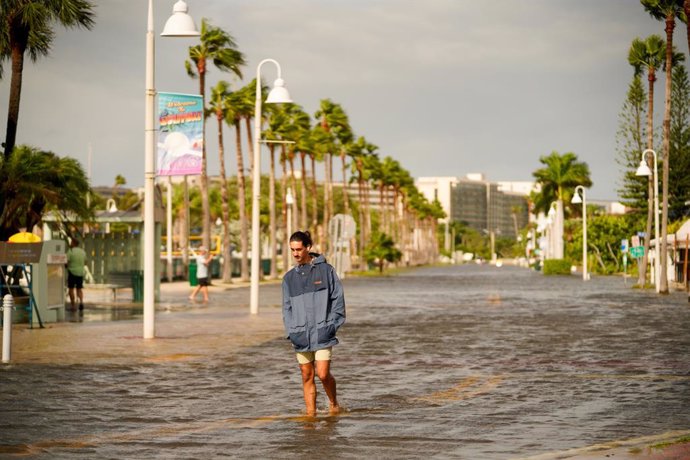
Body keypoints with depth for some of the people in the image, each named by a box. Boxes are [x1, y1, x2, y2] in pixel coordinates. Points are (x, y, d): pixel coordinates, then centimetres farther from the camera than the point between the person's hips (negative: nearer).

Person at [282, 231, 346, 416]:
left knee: (323, 374, -9)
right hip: (301, 335, 4)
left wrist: (332, 324, -7)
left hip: (322, 333, -4)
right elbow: (287, 307, 13)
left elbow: (337, 298, 1)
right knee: (307, 377, 6)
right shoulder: (289, 277, 10)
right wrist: (291, 331, 0)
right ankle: (311, 413, 12)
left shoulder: (325, 270, 0)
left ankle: (334, 404, 15)